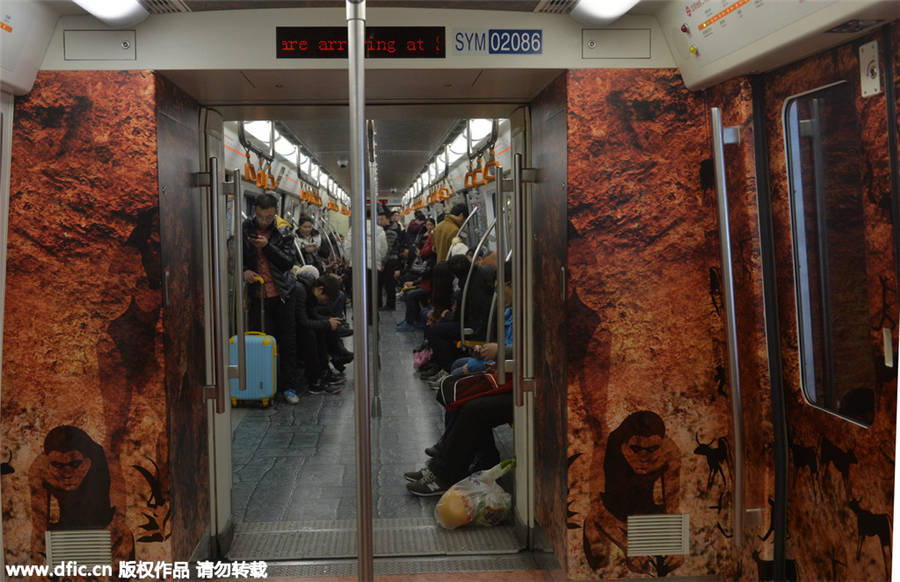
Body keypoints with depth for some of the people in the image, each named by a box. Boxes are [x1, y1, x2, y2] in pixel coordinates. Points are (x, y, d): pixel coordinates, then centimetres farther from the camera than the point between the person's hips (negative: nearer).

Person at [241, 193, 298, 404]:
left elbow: (289, 261, -10)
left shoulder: (283, 230, -5)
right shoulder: (245, 229, -2)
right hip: (256, 294, 0)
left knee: (287, 341, 4)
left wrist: (267, 246, -20)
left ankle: (286, 386, 13)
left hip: (281, 293, 0)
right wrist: (244, 270, -11)